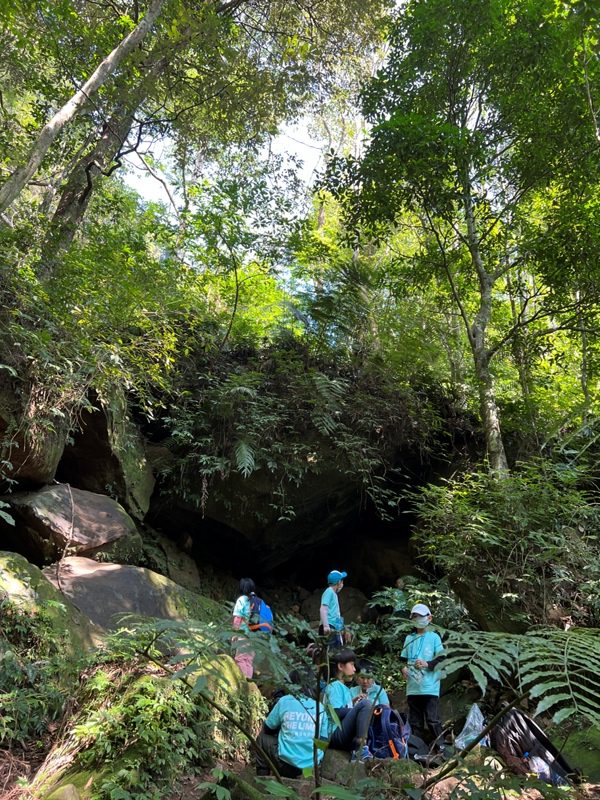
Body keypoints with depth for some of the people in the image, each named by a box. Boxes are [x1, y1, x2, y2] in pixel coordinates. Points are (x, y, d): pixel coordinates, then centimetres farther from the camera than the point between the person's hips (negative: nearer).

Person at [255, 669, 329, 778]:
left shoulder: (284, 701, -4)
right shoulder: (320, 707, 3)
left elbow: (267, 729, 8)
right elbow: (324, 739, 8)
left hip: (287, 764, -3)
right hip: (313, 766, 4)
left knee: (262, 738, 20)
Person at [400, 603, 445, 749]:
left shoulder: (434, 637, 2)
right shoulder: (409, 638, 14)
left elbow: (441, 658, -3)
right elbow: (403, 659, 18)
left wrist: (427, 664, -17)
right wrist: (403, 668, -3)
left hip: (430, 687, -4)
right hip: (412, 687, 4)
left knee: (432, 719, -6)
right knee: (415, 721, 10)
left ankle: (440, 747, 4)